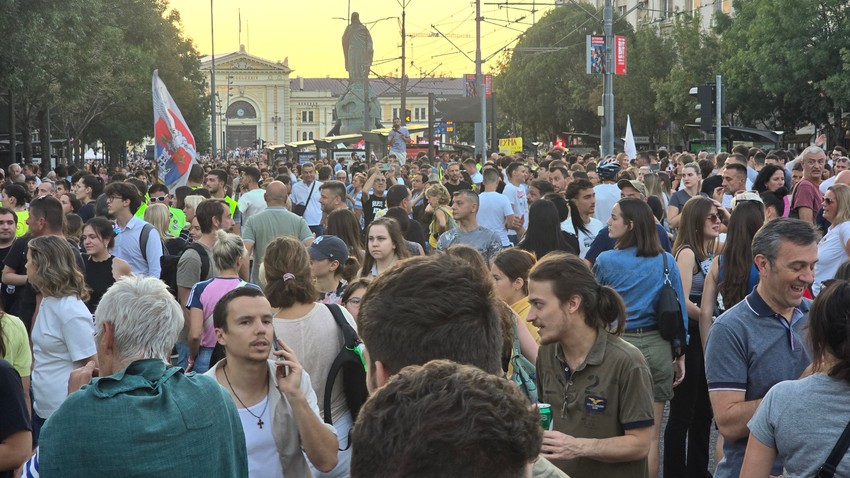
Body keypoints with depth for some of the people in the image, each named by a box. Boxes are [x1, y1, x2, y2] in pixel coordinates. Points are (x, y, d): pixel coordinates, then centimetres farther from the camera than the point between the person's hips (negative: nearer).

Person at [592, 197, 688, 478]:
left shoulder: (606, 261, -6)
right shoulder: (666, 262, 0)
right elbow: (679, 309, 2)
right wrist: (680, 355, 10)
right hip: (656, 347, 2)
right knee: (650, 436, 7)